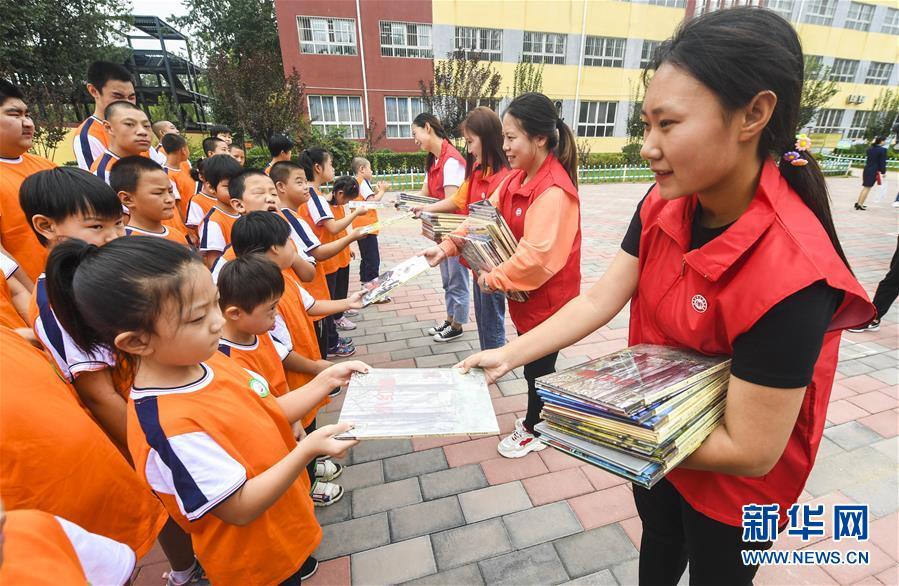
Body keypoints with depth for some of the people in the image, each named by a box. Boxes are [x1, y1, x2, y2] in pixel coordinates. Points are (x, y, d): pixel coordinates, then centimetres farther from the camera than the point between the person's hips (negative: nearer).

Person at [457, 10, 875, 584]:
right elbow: (598, 301, -15)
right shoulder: (662, 209, -16)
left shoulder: (790, 273, -36)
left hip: (733, 482, -5)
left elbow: (749, 452, -30)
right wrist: (507, 355, -21)